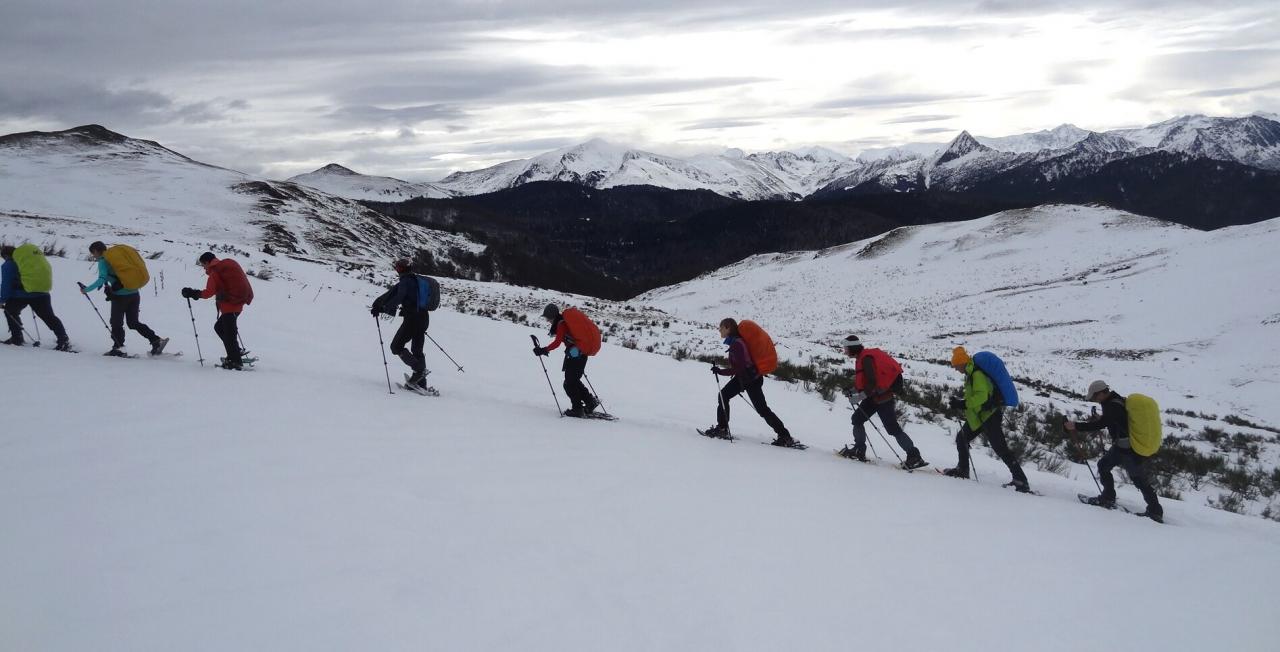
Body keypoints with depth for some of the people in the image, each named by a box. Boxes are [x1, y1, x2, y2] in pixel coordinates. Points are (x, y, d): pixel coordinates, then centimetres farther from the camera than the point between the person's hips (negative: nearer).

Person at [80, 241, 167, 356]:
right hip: (134, 294, 7)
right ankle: (157, 340, 3)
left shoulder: (102, 262, -5)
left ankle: (118, 348, 5)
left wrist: (86, 289, -9)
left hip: (120, 296, -7)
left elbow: (101, 280, -18)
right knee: (133, 323, 14)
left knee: (116, 323, 8)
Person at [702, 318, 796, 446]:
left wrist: (720, 371, -23)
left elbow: (739, 367, -27)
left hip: (751, 380, -10)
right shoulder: (735, 340, 4)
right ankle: (722, 428, 14)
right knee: (724, 395, 8)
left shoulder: (736, 344, -26)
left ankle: (785, 437, 1)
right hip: (743, 377, 10)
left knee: (762, 409, -5)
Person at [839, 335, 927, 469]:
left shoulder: (866, 358, -20)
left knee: (892, 428, -9)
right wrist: (854, 390, 6)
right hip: (874, 396, 10)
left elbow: (872, 382, -27)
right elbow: (863, 380, 19)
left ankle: (914, 457, -6)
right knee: (857, 419, 9)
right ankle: (859, 450, 16)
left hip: (883, 396, -10)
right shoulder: (861, 357, 12)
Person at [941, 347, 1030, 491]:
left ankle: (1021, 482, -13)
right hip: (978, 417, 11)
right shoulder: (971, 373, 14)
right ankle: (962, 470, 31)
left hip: (989, 415, -11)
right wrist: (961, 404, 9)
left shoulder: (977, 374, -18)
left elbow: (982, 396, -28)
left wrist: (962, 404, -26)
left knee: (1000, 448, -13)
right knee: (961, 438, 17)